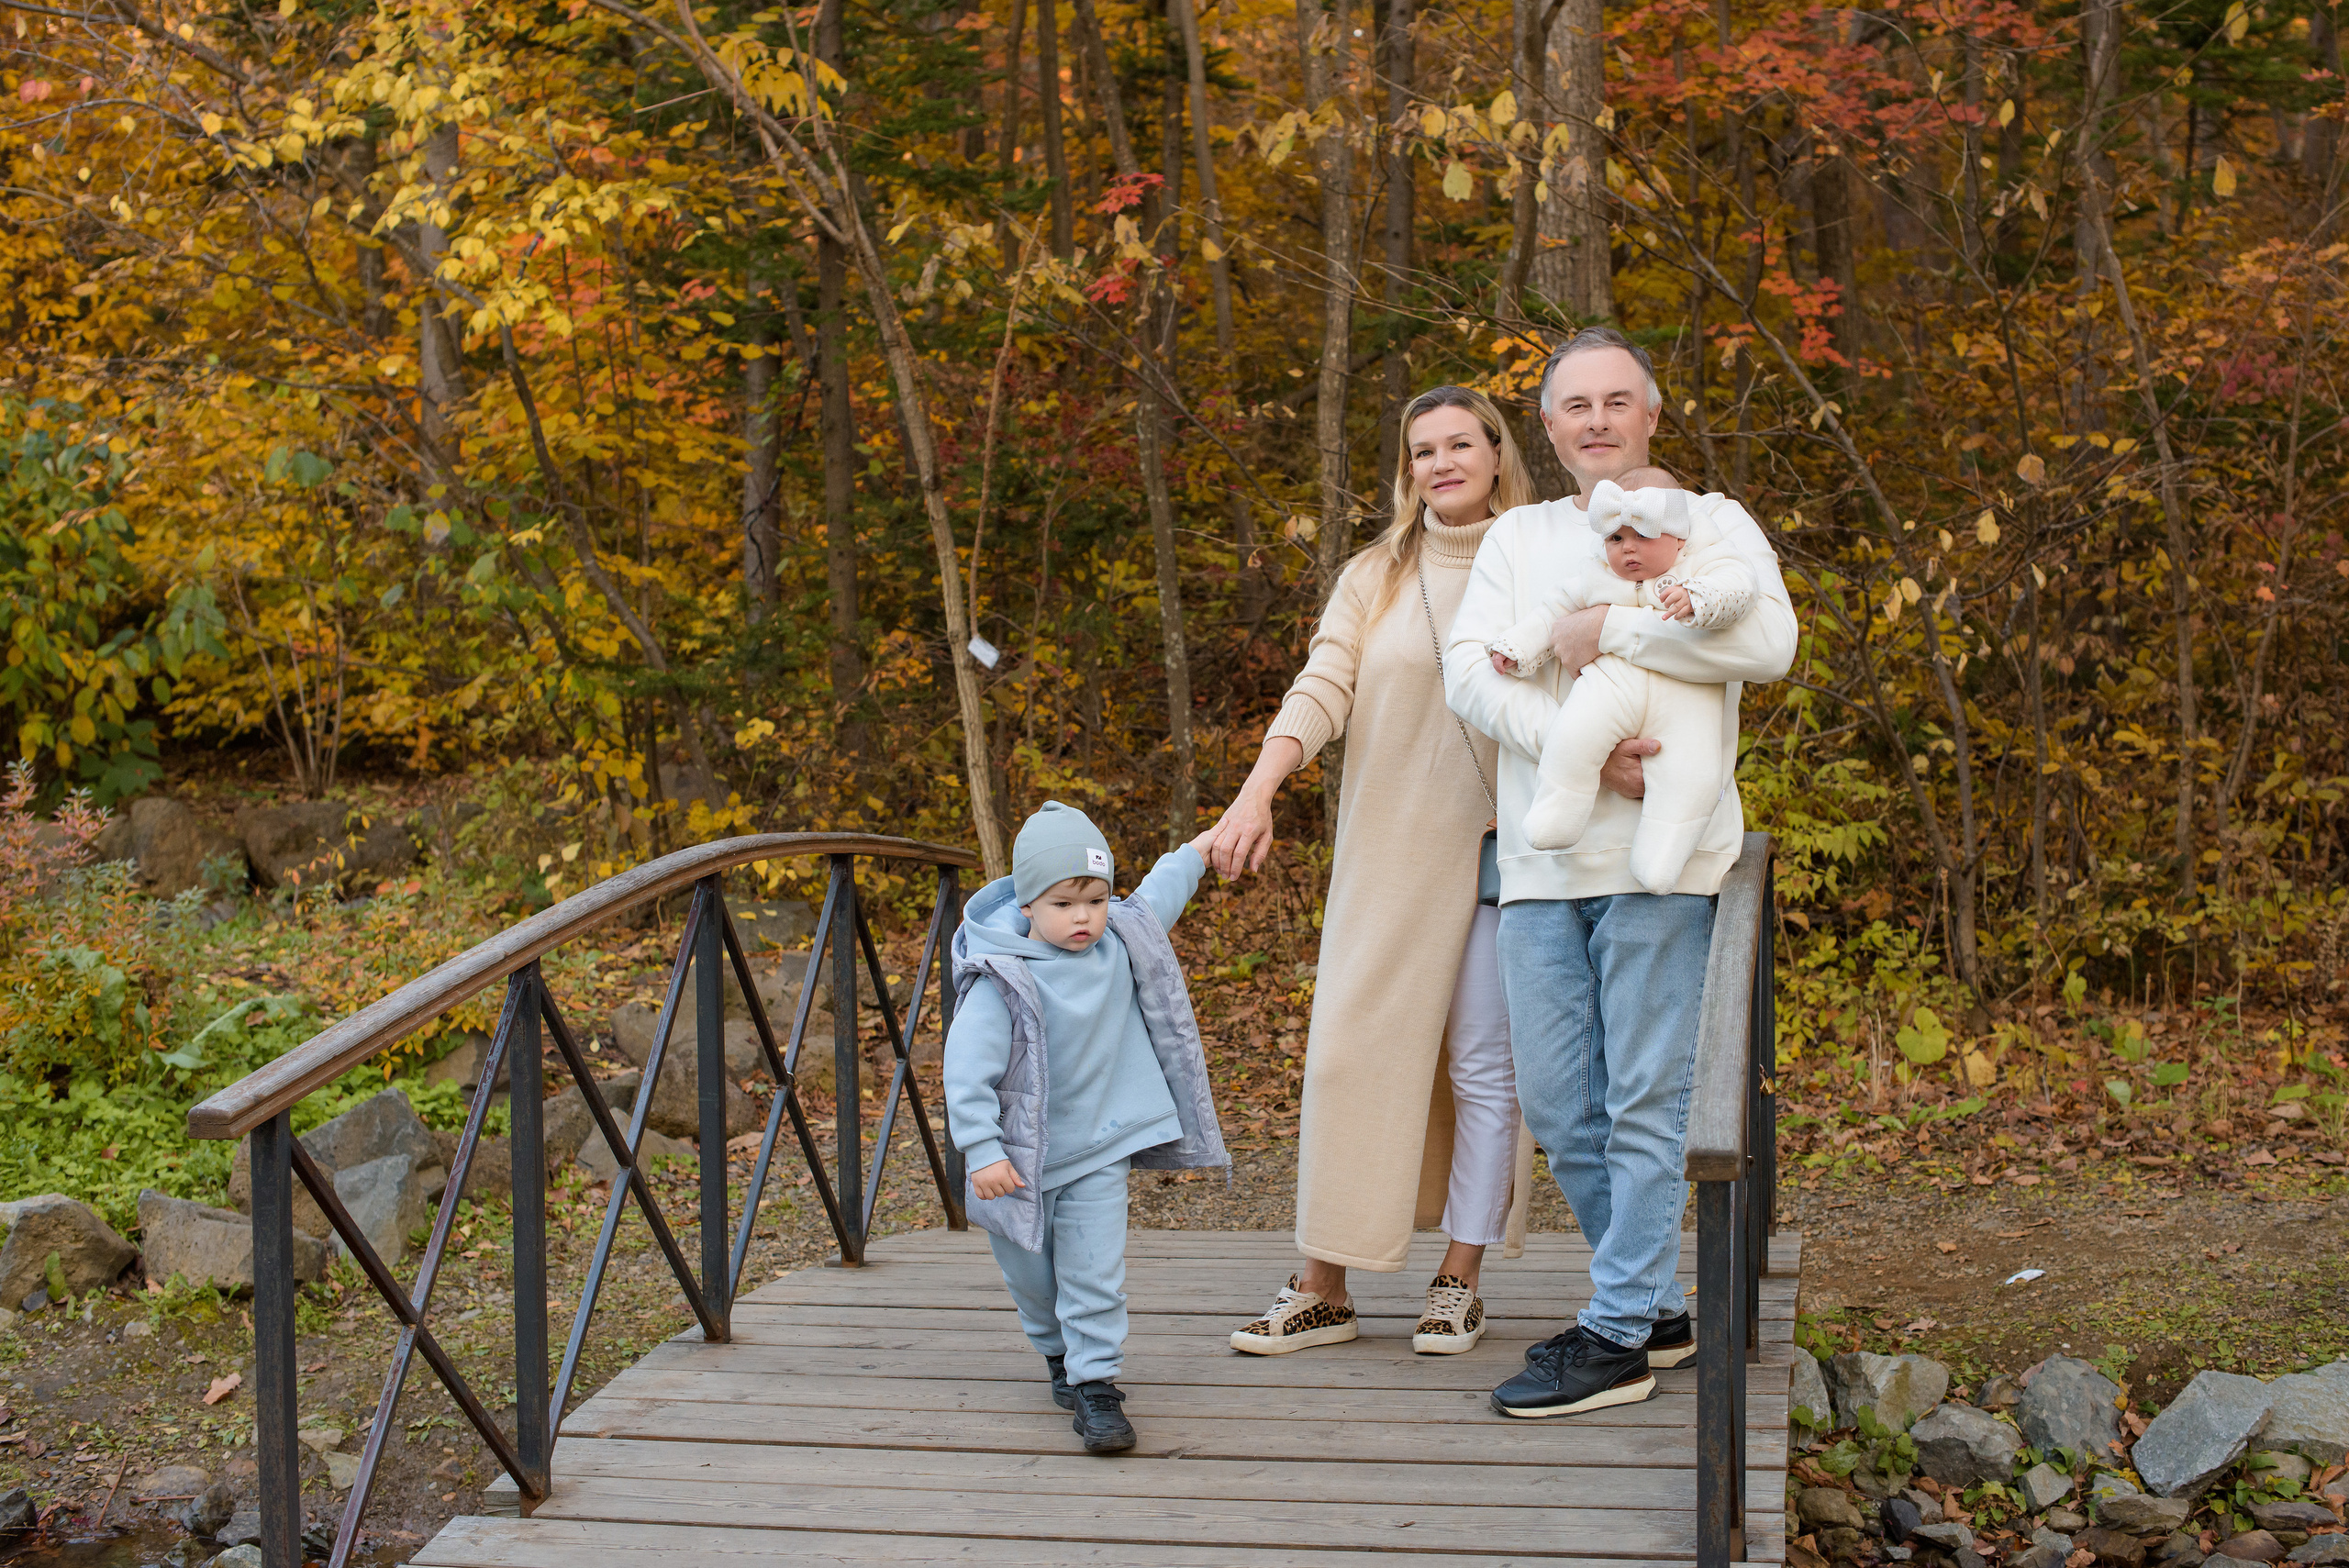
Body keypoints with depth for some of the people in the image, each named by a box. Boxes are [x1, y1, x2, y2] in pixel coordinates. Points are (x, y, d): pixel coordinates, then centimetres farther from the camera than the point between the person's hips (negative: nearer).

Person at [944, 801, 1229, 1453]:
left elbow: (1156, 898, 19)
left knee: (1095, 1272, -7)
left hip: (1098, 1151, 3)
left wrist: (1201, 847, 30)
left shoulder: (1119, 944, -4)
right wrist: (982, 1150, -29)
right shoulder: (1003, 982, -23)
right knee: (1032, 1274, 14)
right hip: (1025, 1157, -2)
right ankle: (1060, 1353, 38)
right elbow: (967, 1068, -25)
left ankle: (1096, 1382, 0)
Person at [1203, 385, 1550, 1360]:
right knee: (1348, 1051, -1)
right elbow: (1323, 689, -2)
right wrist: (1256, 793, -17)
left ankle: (1460, 1280, 15)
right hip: (1387, 851, 2)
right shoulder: (1375, 577, 8)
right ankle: (1323, 1288, 6)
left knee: (1484, 1063, 2)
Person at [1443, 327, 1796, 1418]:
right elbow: (1469, 671, 1)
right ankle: (1655, 1306, 22)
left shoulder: (1709, 524, 6)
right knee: (1557, 1106, 7)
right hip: (1541, 860, 5)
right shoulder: (1519, 537, 17)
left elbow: (1767, 641, -15)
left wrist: (1608, 632, -11)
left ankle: (1618, 1337, 3)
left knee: (1644, 1102, -4)